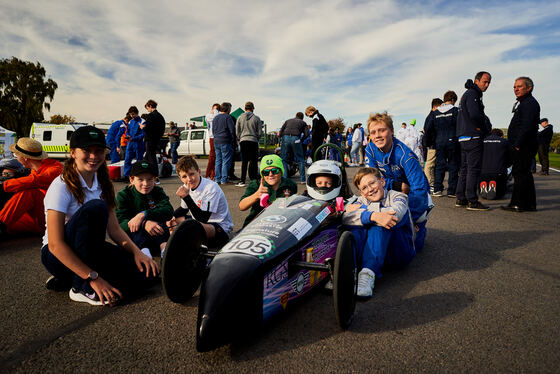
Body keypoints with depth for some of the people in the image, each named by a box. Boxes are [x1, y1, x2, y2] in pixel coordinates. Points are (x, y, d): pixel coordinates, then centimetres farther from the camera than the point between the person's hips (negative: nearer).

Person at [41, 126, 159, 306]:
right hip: (58, 256, -6)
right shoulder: (62, 186, -17)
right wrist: (93, 278, -27)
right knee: (95, 208, -33)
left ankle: (69, 279, 0)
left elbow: (114, 229, 2)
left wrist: (137, 252, -15)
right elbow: (56, 245, -23)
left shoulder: (102, 184, 3)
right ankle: (82, 287, -20)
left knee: (148, 273, -17)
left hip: (89, 250, 6)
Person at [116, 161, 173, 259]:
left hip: (155, 236, 1)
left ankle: (164, 246, -45)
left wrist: (143, 215, -31)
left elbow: (169, 211, -18)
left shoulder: (158, 192, 2)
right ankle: (144, 250, -51)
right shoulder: (123, 195, -3)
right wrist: (145, 223, -37)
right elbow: (120, 222, -18)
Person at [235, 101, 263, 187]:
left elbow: (237, 132, 6)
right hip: (253, 141, -2)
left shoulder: (240, 118, 5)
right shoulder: (256, 118, 0)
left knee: (244, 162, 5)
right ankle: (253, 180, 5)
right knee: (253, 161, 4)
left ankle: (242, 181, 1)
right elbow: (260, 132, 1)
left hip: (243, 141, 2)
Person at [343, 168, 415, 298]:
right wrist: (373, 216, -29)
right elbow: (346, 218, -11)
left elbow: (395, 214, -23)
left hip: (399, 251, -3)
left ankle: (368, 273, -41)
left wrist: (361, 210, -14)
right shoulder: (362, 201, 13)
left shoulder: (397, 196, 4)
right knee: (361, 221, -20)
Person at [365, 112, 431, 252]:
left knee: (413, 246, -11)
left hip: (414, 195, -4)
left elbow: (419, 189, -30)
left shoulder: (405, 155, -29)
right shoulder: (371, 149, -14)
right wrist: (398, 186, -25)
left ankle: (419, 226, 22)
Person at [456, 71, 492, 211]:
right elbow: (475, 115, -21)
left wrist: (485, 126, 8)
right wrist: (486, 128, -6)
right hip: (473, 137, -10)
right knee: (474, 169, -9)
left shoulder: (467, 94, 23)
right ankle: (472, 201, -7)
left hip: (463, 138, 10)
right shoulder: (472, 94, -9)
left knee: (465, 168, 12)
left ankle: (460, 199, 16)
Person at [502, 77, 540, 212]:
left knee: (520, 173, -8)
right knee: (524, 174, 13)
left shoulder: (530, 103, -12)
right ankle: (529, 204, 21)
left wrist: (518, 144, -20)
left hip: (524, 146, -11)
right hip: (520, 146, 11)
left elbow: (527, 127, -21)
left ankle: (518, 204, -4)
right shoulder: (522, 103, 22)